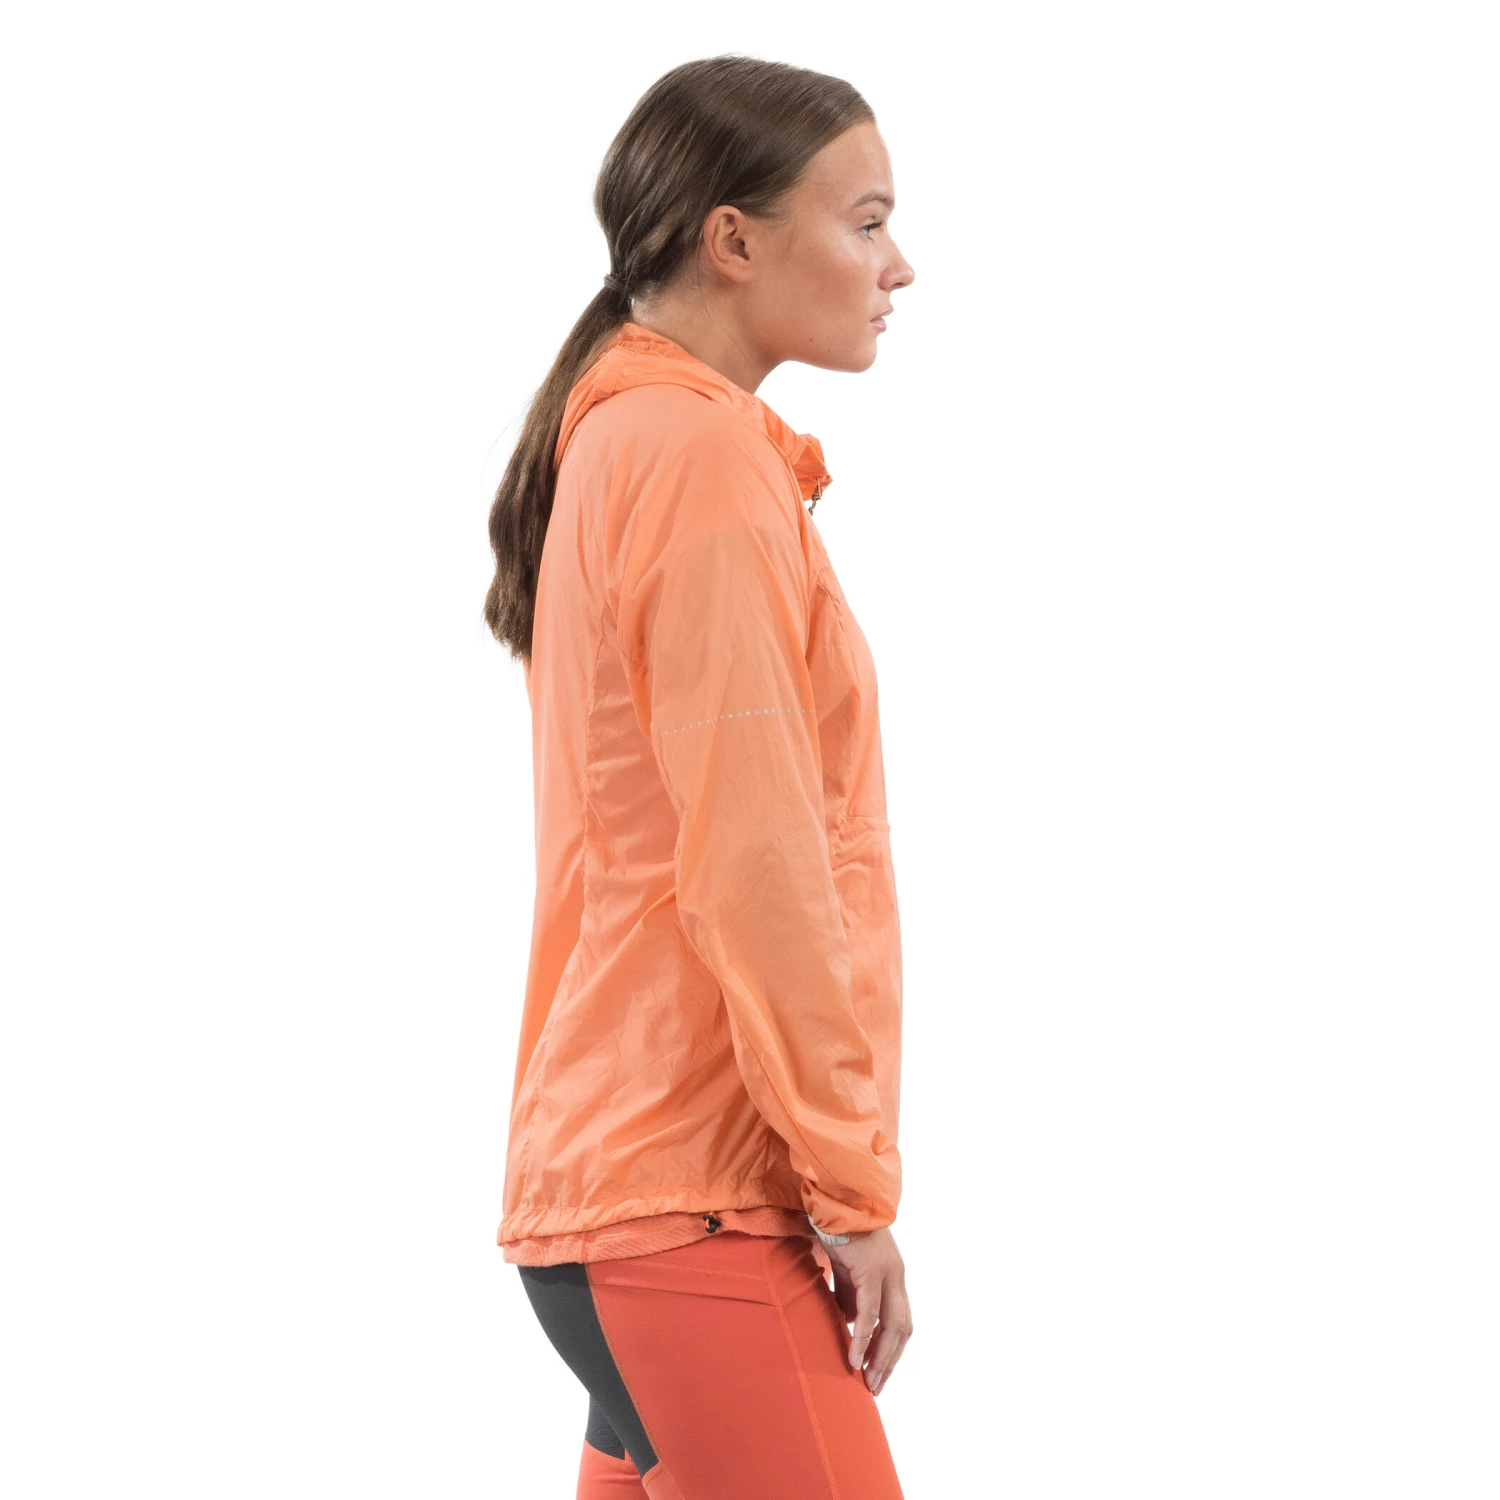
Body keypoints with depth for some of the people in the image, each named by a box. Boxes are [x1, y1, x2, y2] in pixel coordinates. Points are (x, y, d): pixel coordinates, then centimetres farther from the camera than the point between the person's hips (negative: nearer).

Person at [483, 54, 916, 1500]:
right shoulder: (705, 455, -11)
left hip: (610, 1165, 10)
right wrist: (853, 1180, -13)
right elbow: (750, 863, -17)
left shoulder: (616, 441, 18)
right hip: (694, 1198, -10)